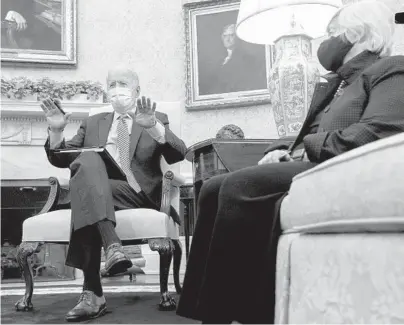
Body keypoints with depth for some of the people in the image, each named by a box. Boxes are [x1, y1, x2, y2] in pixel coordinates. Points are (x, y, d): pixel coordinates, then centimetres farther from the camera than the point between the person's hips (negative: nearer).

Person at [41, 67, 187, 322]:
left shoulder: (157, 119, 16)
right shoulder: (94, 123, 26)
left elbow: (179, 154, -2)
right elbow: (61, 159, 21)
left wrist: (152, 126, -20)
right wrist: (56, 131, 0)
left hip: (137, 194, -2)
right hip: (96, 193, 2)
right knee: (88, 160, -31)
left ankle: (93, 293, -40)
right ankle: (112, 245, -48)